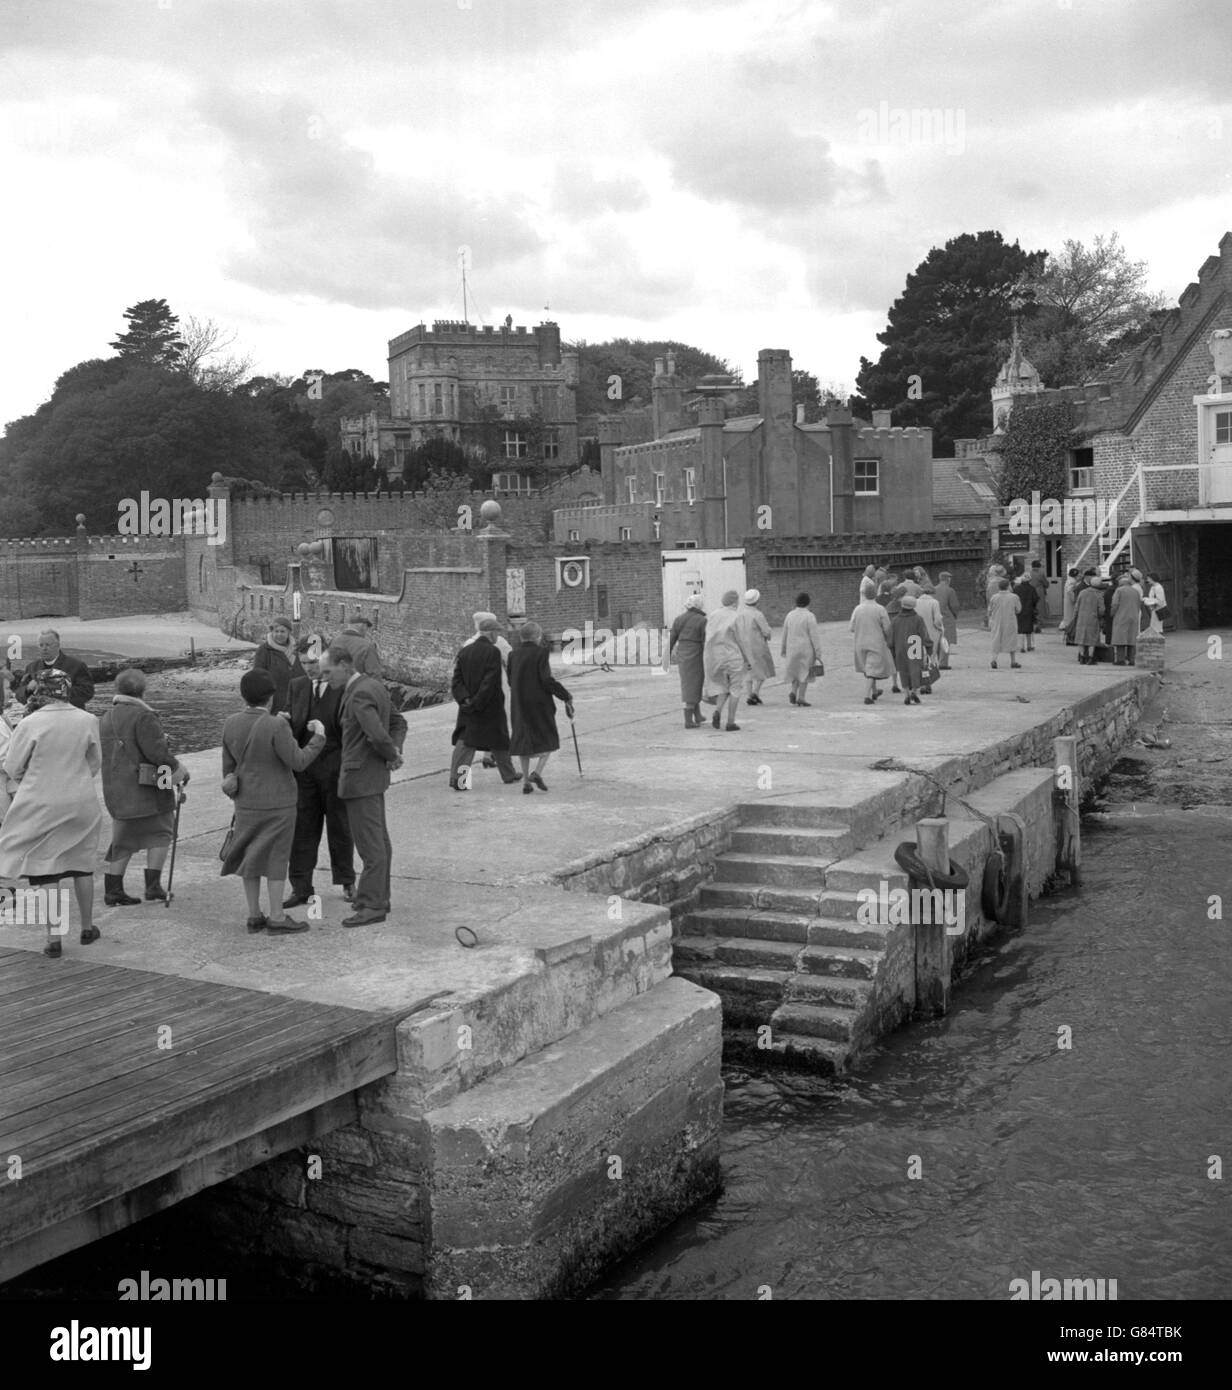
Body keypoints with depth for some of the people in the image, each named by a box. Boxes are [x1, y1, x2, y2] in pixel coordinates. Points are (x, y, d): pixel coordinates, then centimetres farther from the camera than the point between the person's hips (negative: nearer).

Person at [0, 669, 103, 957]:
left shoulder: (30, 724, -15)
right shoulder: (88, 721, -6)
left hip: (40, 804, -3)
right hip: (81, 803, 3)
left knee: (46, 873, 5)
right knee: (82, 866, 18)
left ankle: (54, 938, 5)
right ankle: (87, 927, 30)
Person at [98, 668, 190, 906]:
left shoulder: (105, 719, 11)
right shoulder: (143, 716, -14)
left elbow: (103, 755, 16)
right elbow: (156, 751, -20)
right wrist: (177, 767, -6)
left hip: (114, 789, 7)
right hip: (146, 788, -7)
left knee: (122, 839, 14)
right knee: (159, 833, 7)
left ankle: (113, 890, 14)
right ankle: (153, 886, 4)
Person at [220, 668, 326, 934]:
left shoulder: (231, 724, -2)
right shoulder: (276, 726, -20)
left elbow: (228, 764, 7)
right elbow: (298, 762, -17)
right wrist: (318, 737, -5)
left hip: (246, 803, 6)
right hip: (277, 803, -6)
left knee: (251, 857, 12)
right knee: (276, 857, 2)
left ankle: (254, 916, 17)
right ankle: (277, 917, 6)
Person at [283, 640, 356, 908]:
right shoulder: (297, 686, 8)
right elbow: (293, 728, 10)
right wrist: (287, 721, -10)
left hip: (336, 767, -4)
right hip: (304, 768, 4)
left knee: (339, 826, 10)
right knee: (302, 828, 4)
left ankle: (346, 881, 27)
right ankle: (300, 888, 12)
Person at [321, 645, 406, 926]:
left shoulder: (359, 695, -20)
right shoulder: (375, 685, 10)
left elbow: (378, 735, -30)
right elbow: (399, 723, 17)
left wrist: (392, 754, -10)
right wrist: (395, 753, 2)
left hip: (361, 777, -10)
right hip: (374, 776, 10)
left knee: (370, 844, -5)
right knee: (378, 841, 15)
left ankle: (371, 905, -1)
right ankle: (379, 897, 23)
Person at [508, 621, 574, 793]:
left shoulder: (514, 654, 5)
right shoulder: (540, 652, -12)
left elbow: (510, 680, 10)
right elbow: (547, 680, -18)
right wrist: (566, 696, -11)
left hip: (519, 703, 5)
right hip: (539, 702, -5)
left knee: (523, 739, 11)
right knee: (549, 738, 9)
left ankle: (526, 781, 10)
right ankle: (538, 772, -9)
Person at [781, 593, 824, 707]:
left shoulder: (790, 615, 3)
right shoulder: (809, 616, -11)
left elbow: (785, 634, 11)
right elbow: (814, 635, -13)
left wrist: (783, 649, 23)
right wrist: (818, 653, -10)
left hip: (792, 649, 4)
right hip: (806, 649, -4)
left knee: (797, 671, 19)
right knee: (804, 672, 5)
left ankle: (793, 691, 0)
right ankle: (801, 697, 0)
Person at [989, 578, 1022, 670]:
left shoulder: (994, 598, -7)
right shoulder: (1014, 597, -9)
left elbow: (989, 612, -2)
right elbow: (1018, 610, 2)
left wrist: (989, 624, 10)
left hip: (996, 622, 1)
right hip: (1010, 623, -1)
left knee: (996, 642, 9)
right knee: (1011, 641, 13)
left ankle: (994, 659, -9)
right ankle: (1013, 662, 19)